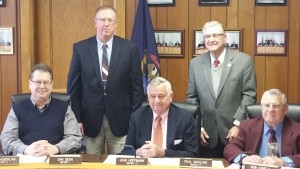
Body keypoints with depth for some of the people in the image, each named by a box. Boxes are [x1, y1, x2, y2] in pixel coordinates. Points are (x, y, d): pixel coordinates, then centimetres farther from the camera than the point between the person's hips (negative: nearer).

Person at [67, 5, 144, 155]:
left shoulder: (129, 48, 0)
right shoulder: (80, 48, 1)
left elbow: (136, 86, 2)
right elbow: (73, 87, 3)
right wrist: (76, 118, -3)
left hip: (120, 118, 0)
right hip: (90, 118, 0)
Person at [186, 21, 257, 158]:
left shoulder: (243, 60, -3)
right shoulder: (195, 63, 6)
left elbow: (249, 95, -4)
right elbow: (191, 98, 8)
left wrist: (238, 124, -11)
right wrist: (197, 126, -1)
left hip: (234, 132, -2)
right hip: (207, 134, 2)